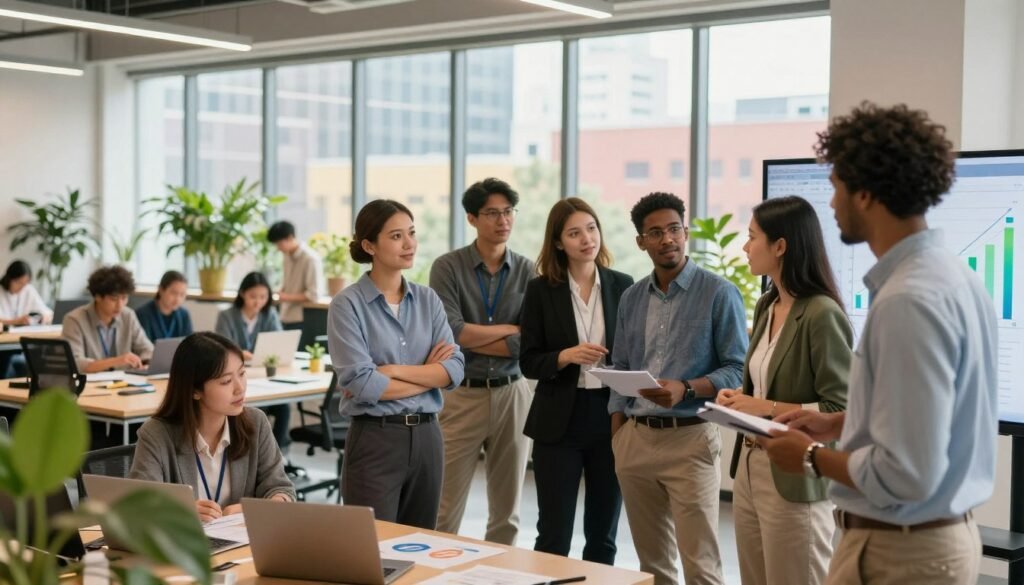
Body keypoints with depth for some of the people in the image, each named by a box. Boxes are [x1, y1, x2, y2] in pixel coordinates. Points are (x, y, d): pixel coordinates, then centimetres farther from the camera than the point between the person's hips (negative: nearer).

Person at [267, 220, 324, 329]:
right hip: (286, 318, 7)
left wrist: (287, 297, -15)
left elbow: (314, 295, -16)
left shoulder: (311, 259, -14)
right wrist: (281, 293, 2)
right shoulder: (288, 256, 9)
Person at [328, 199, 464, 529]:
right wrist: (428, 375, -6)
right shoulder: (348, 304, -7)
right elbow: (360, 383, -17)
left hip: (427, 436, 5)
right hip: (375, 439, -5)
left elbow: (454, 369, -2)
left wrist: (392, 370, -14)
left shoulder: (428, 300, 8)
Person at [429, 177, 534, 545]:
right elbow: (451, 333, -16)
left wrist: (471, 339, -11)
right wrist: (509, 329, -7)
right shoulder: (448, 268, -4)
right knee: (445, 509, 0)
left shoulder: (528, 272, 2)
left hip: (511, 394, 3)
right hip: (461, 395, -3)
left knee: (506, 511, 11)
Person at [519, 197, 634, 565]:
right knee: (553, 534, 2)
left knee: (603, 534, 11)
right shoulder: (541, 290, -1)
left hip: (612, 418, 2)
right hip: (560, 421, -2)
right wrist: (566, 356, -21)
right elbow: (528, 362, -2)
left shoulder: (622, 286, 4)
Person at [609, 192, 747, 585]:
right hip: (635, 439, 5)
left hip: (690, 438, -5)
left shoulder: (719, 293, -5)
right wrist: (616, 438, 10)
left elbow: (739, 370, -9)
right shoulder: (631, 298, 12)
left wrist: (686, 389, -23)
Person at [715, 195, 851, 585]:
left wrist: (766, 407, -19)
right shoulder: (766, 306, 9)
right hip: (749, 466, 8)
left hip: (793, 477, -8)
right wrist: (741, 397, 4)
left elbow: (839, 410, -18)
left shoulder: (822, 314, -17)